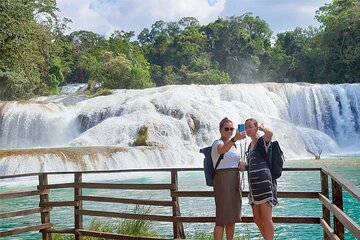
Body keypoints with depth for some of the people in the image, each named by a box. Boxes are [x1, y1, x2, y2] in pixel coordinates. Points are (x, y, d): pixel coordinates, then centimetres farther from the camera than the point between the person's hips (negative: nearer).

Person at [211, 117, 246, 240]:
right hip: (223, 179, -8)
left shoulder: (233, 145, 15)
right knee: (222, 217, -10)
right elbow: (221, 149, -36)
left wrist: (241, 163, 4)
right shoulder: (217, 143, -10)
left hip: (235, 179, 8)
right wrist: (234, 139, -54)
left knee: (232, 217, 12)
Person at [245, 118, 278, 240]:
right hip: (253, 184, 9)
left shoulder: (262, 140, -4)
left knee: (266, 218, -6)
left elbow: (270, 133, -27)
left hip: (264, 182, -9)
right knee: (257, 219, 11)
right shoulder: (250, 145, 20)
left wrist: (261, 127, -10)